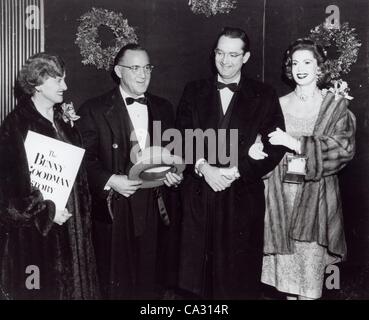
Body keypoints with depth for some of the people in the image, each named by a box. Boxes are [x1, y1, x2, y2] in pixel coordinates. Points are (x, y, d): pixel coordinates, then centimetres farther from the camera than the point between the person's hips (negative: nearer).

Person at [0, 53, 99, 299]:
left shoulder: (62, 119, 9)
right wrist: (46, 212, -19)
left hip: (70, 222, 7)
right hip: (34, 229, -6)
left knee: (71, 284, 14)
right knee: (41, 288, 6)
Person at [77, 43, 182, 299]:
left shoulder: (163, 108, 12)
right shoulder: (94, 110, -1)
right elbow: (85, 158, -5)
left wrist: (175, 172, -3)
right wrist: (110, 181, -19)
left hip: (155, 210, 3)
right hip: (115, 211, -3)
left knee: (152, 283, 12)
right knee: (116, 286, 8)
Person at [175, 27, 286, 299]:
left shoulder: (264, 96, 3)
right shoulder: (194, 92, 9)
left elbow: (275, 148, -3)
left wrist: (236, 171, -13)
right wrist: (203, 167, -14)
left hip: (243, 197, -1)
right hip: (199, 194, 2)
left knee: (238, 274, 6)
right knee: (198, 271, 8)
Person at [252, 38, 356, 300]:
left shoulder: (336, 105, 3)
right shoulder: (280, 105, 9)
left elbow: (344, 148, -8)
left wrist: (296, 143, -15)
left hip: (315, 194, -2)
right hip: (281, 193, 2)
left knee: (310, 259, 0)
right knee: (285, 261, 6)